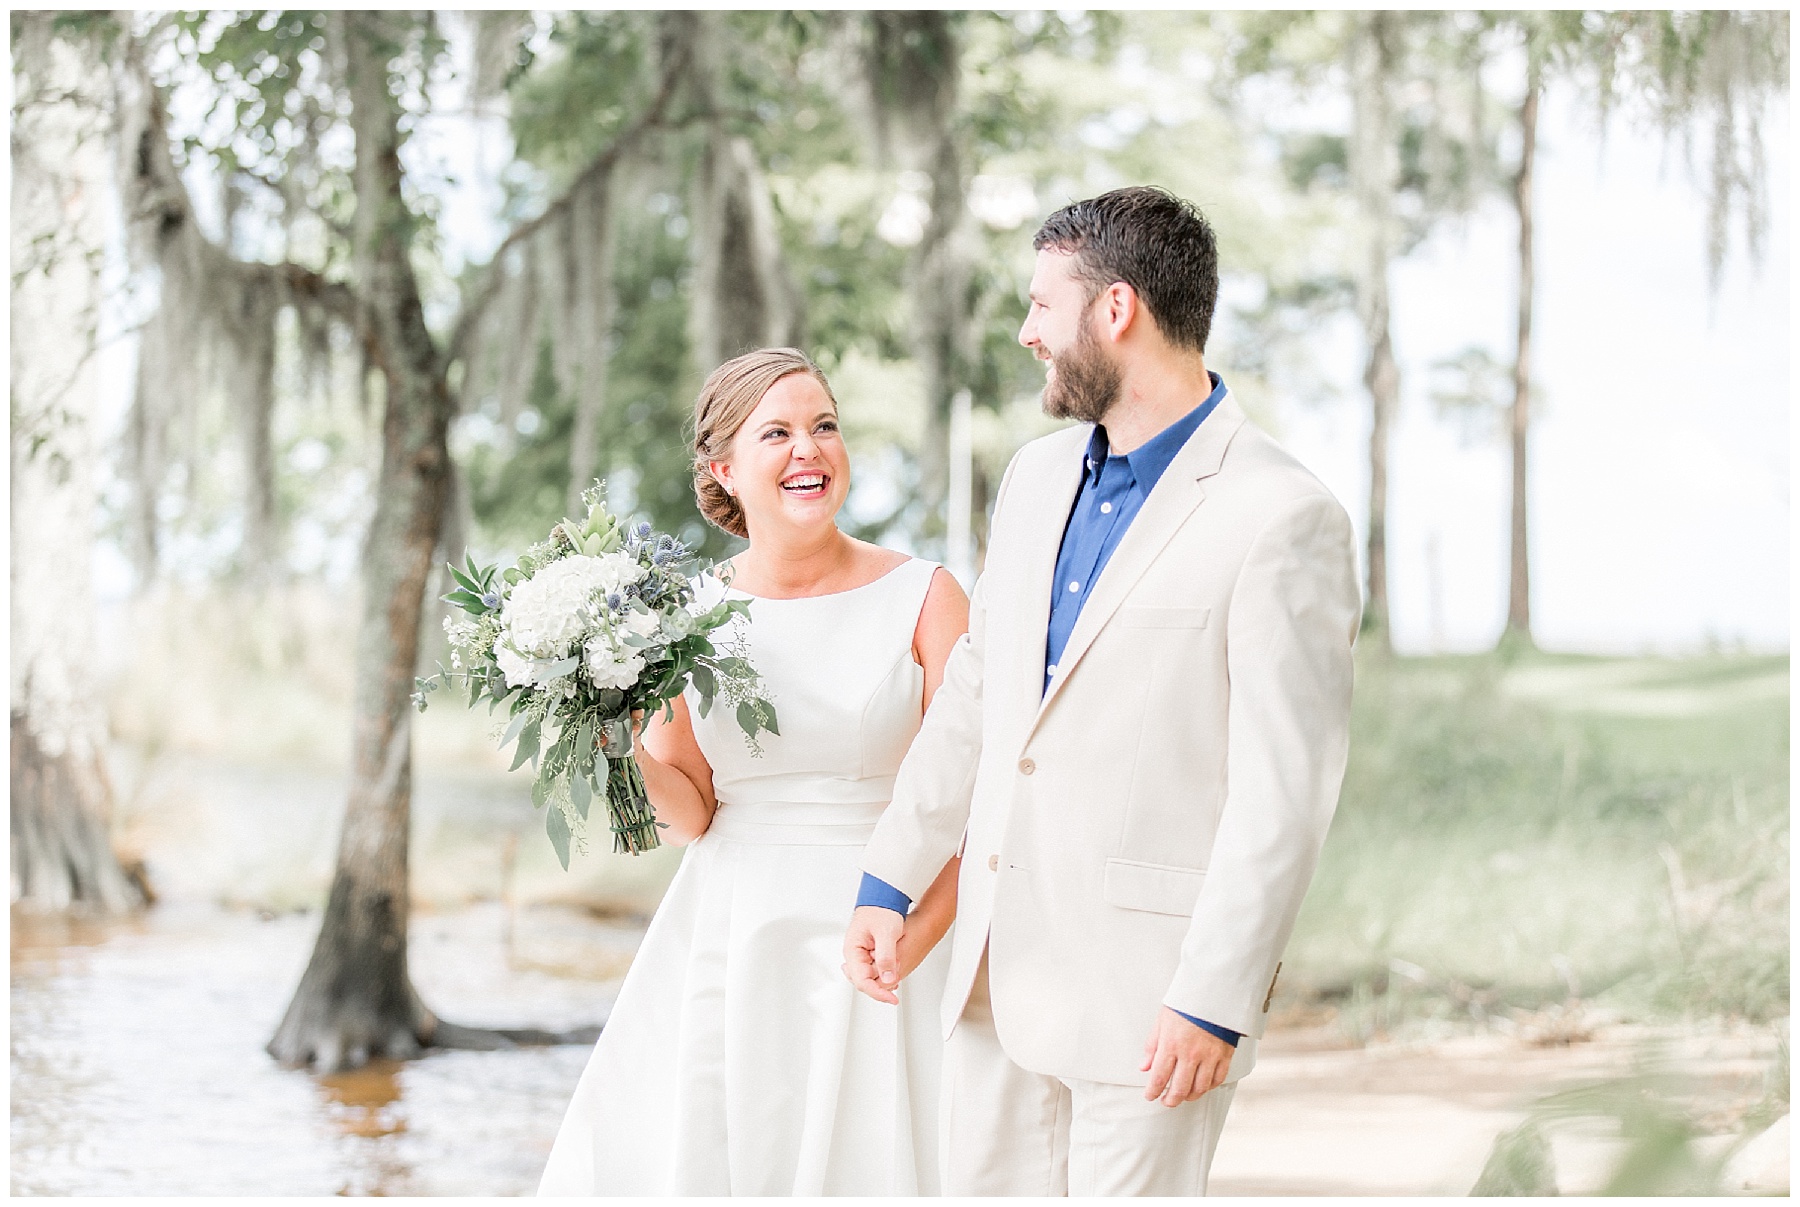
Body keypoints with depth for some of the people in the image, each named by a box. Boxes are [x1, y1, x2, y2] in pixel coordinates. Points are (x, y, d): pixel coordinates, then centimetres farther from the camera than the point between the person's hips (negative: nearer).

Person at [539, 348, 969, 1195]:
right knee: (688, 1156, 2)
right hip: (724, 954, 2)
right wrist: (628, 749, -11)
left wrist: (907, 947, -15)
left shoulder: (923, 599, -3)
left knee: (856, 1164, 0)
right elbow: (689, 817, 7)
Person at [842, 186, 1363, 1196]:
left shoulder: (1281, 516, -13)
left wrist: (1215, 1001, -17)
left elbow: (1286, 789, -15)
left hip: (1151, 984, -7)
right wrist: (890, 882, 13)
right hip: (1003, 962, 7)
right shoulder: (1039, 477, 11)